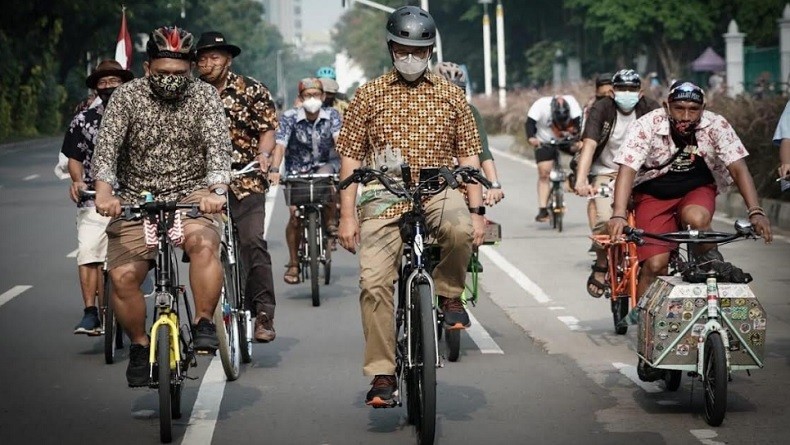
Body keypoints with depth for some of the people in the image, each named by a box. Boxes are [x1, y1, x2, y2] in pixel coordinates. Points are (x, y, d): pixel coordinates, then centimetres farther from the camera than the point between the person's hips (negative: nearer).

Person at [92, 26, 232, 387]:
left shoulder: (204, 96, -3)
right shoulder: (127, 96, -3)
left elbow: (218, 144, -17)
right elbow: (106, 144, -15)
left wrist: (216, 189, -37)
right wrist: (104, 190, -34)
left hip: (192, 194, -1)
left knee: (202, 242, -33)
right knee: (122, 276, -16)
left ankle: (204, 323, -16)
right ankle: (139, 345, 9)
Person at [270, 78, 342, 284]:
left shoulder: (331, 115, -8)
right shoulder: (289, 117, -12)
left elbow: (339, 139, -23)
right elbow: (280, 144, -22)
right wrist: (274, 170, -38)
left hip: (325, 164, 1)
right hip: (297, 169, 0)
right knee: (296, 214, -14)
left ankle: (332, 222, -10)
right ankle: (293, 264, 0)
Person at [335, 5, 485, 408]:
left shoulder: (450, 95, 11)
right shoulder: (369, 95, 8)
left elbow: (468, 155, 12)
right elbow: (350, 158, 7)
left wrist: (477, 210, 2)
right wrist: (347, 215, 0)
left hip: (439, 190, 0)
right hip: (384, 198, 0)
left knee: (459, 228, -35)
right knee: (374, 282, -14)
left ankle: (449, 294, -5)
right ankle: (382, 375, -4)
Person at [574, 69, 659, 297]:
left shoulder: (650, 109, -10)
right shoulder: (601, 109, -14)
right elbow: (589, 144, -25)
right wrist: (581, 180, -39)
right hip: (606, 172, -2)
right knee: (606, 220, -24)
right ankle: (601, 267, 0)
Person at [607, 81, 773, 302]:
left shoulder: (716, 126, -18)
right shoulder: (646, 126, -23)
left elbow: (738, 169, -20)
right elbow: (627, 169, -30)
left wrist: (755, 212, -33)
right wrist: (618, 216, -44)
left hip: (698, 191, 1)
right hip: (654, 196, -1)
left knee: (696, 218, -35)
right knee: (655, 265, -16)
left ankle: (714, 266, -9)